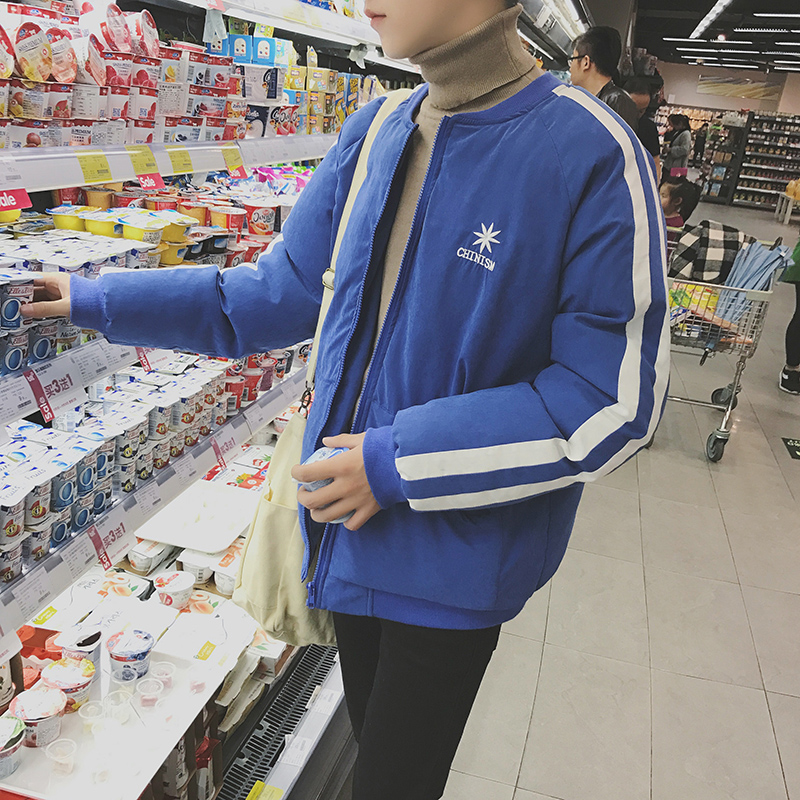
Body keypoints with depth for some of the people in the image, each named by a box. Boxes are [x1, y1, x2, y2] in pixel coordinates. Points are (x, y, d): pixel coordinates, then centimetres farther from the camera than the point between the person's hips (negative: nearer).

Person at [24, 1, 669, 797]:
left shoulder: (595, 156, -19)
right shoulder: (371, 134, 1)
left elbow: (615, 399, -18)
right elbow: (284, 291, 9)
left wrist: (401, 462, -20)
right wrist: (98, 301, 9)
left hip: (455, 557, -5)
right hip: (355, 530, 6)